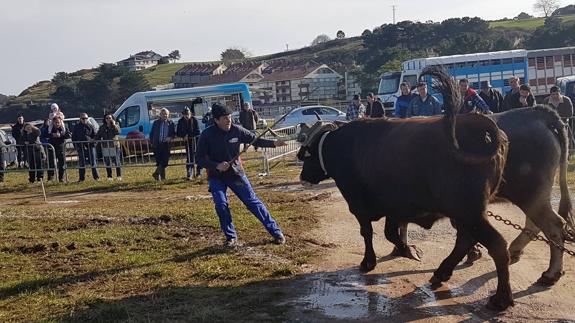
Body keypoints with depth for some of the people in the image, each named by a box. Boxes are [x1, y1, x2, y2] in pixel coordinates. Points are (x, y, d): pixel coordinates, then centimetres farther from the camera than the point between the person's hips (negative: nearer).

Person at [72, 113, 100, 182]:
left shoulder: (91, 126, 7)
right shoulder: (76, 127, 9)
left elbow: (95, 135, 9)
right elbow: (73, 137, 11)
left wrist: (92, 140, -11)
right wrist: (76, 146, 1)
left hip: (90, 146, -1)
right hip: (81, 147, 1)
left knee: (93, 162, -1)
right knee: (81, 163, 4)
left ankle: (96, 177, 6)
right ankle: (81, 178, 9)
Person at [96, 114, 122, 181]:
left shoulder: (116, 126, 5)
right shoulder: (102, 127, 10)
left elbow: (117, 132, -17)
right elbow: (97, 136, 15)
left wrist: (113, 124, -14)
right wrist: (100, 143, 0)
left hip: (114, 146, -2)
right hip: (105, 147, 2)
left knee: (117, 162, -4)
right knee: (107, 163, 5)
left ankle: (119, 176, 6)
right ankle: (109, 177, 13)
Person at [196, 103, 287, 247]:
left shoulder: (236, 130, -11)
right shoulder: (207, 135, -15)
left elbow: (255, 140, -1)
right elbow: (200, 159, -12)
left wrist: (273, 143, -16)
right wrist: (216, 166, -28)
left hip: (236, 174, 1)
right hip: (216, 177, -1)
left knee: (253, 202, 1)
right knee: (221, 205, -14)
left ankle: (276, 232, 9)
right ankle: (231, 237, 8)